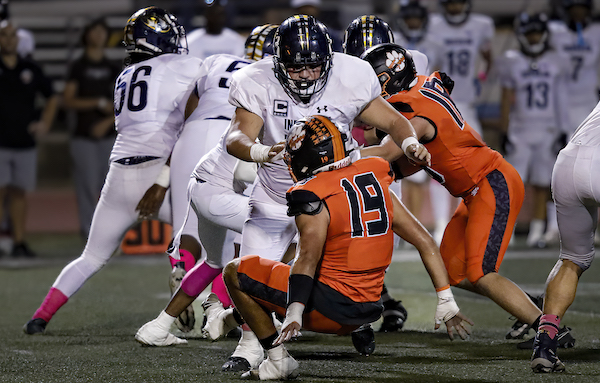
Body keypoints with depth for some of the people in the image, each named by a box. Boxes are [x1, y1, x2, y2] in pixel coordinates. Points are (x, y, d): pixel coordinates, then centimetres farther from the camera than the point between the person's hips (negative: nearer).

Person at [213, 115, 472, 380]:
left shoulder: (314, 199, -14)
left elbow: (308, 258, -29)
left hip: (330, 306, -8)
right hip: (366, 312, 8)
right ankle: (237, 316, 52)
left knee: (235, 272, 8)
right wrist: (446, 302, 8)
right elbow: (425, 242, 5)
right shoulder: (377, 184, 7)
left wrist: (294, 313, -37)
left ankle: (279, 361, 6)